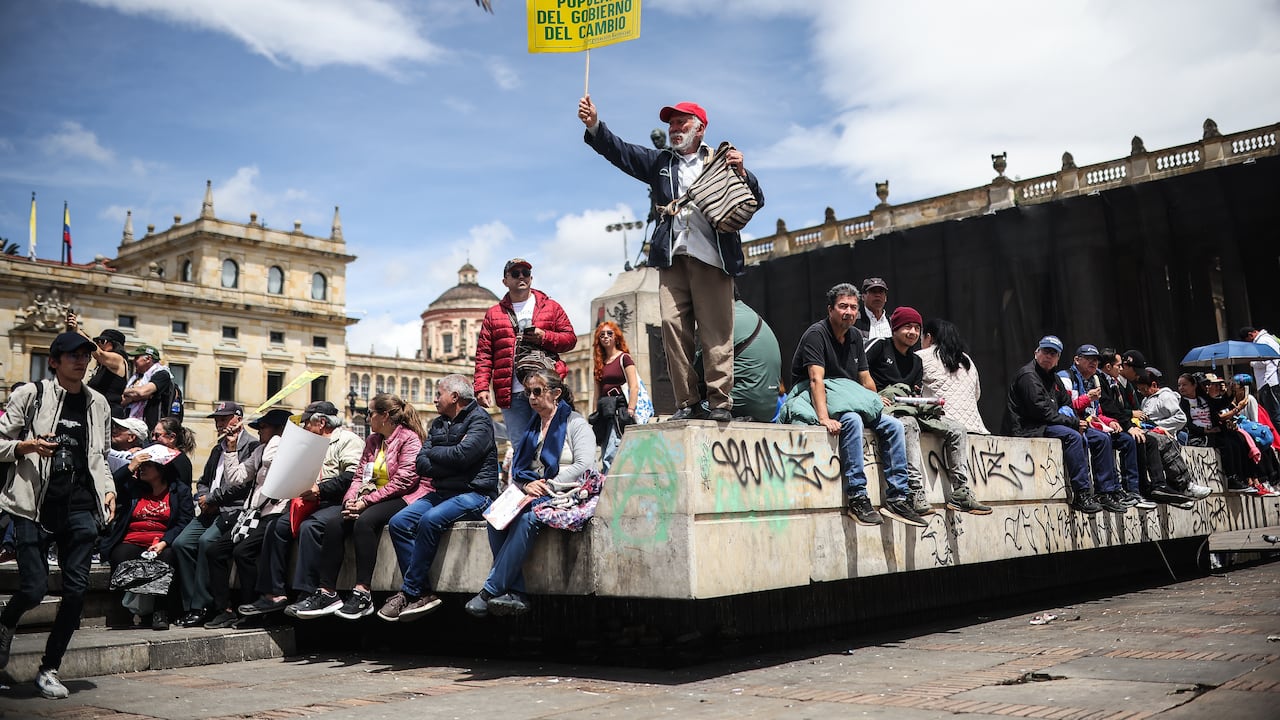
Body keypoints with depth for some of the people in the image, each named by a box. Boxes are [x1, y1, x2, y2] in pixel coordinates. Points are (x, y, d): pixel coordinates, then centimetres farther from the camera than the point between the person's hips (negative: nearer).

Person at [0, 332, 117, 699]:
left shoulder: (97, 403, 13)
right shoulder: (30, 394, 1)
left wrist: (108, 489, 8)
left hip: (81, 507, 4)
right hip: (35, 504, -4)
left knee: (76, 590, -1)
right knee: (33, 588, -7)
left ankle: (49, 669, 14)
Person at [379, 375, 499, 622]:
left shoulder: (479, 419, -4)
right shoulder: (438, 424, 19)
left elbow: (462, 454, -21)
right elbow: (421, 464, 8)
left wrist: (433, 452, -2)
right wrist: (449, 460, -9)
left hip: (474, 493, -8)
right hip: (441, 492, 8)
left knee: (430, 520, -31)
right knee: (398, 523, -12)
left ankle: (409, 593, -20)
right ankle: (423, 592, -15)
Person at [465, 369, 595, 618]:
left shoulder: (577, 424, 3)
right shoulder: (531, 427, 24)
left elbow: (583, 466, -10)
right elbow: (517, 467, 17)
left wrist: (548, 486, -15)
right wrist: (527, 485, -6)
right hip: (531, 495, 6)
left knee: (527, 519, -35)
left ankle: (489, 591, -31)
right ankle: (516, 594, -30)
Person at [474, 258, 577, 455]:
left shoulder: (551, 307, 13)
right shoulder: (494, 314, 13)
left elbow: (570, 338, 9)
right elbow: (484, 355, 7)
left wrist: (545, 337, -9)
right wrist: (481, 387, -5)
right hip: (511, 393, 1)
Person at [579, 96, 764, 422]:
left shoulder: (722, 160, 13)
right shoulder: (659, 161, 22)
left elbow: (756, 201, 9)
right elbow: (620, 151, 12)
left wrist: (741, 172, -8)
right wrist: (594, 125, -3)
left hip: (712, 257, -3)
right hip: (672, 258, 3)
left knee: (716, 332, -6)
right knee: (673, 326, -6)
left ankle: (720, 401, -3)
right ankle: (688, 402, -2)